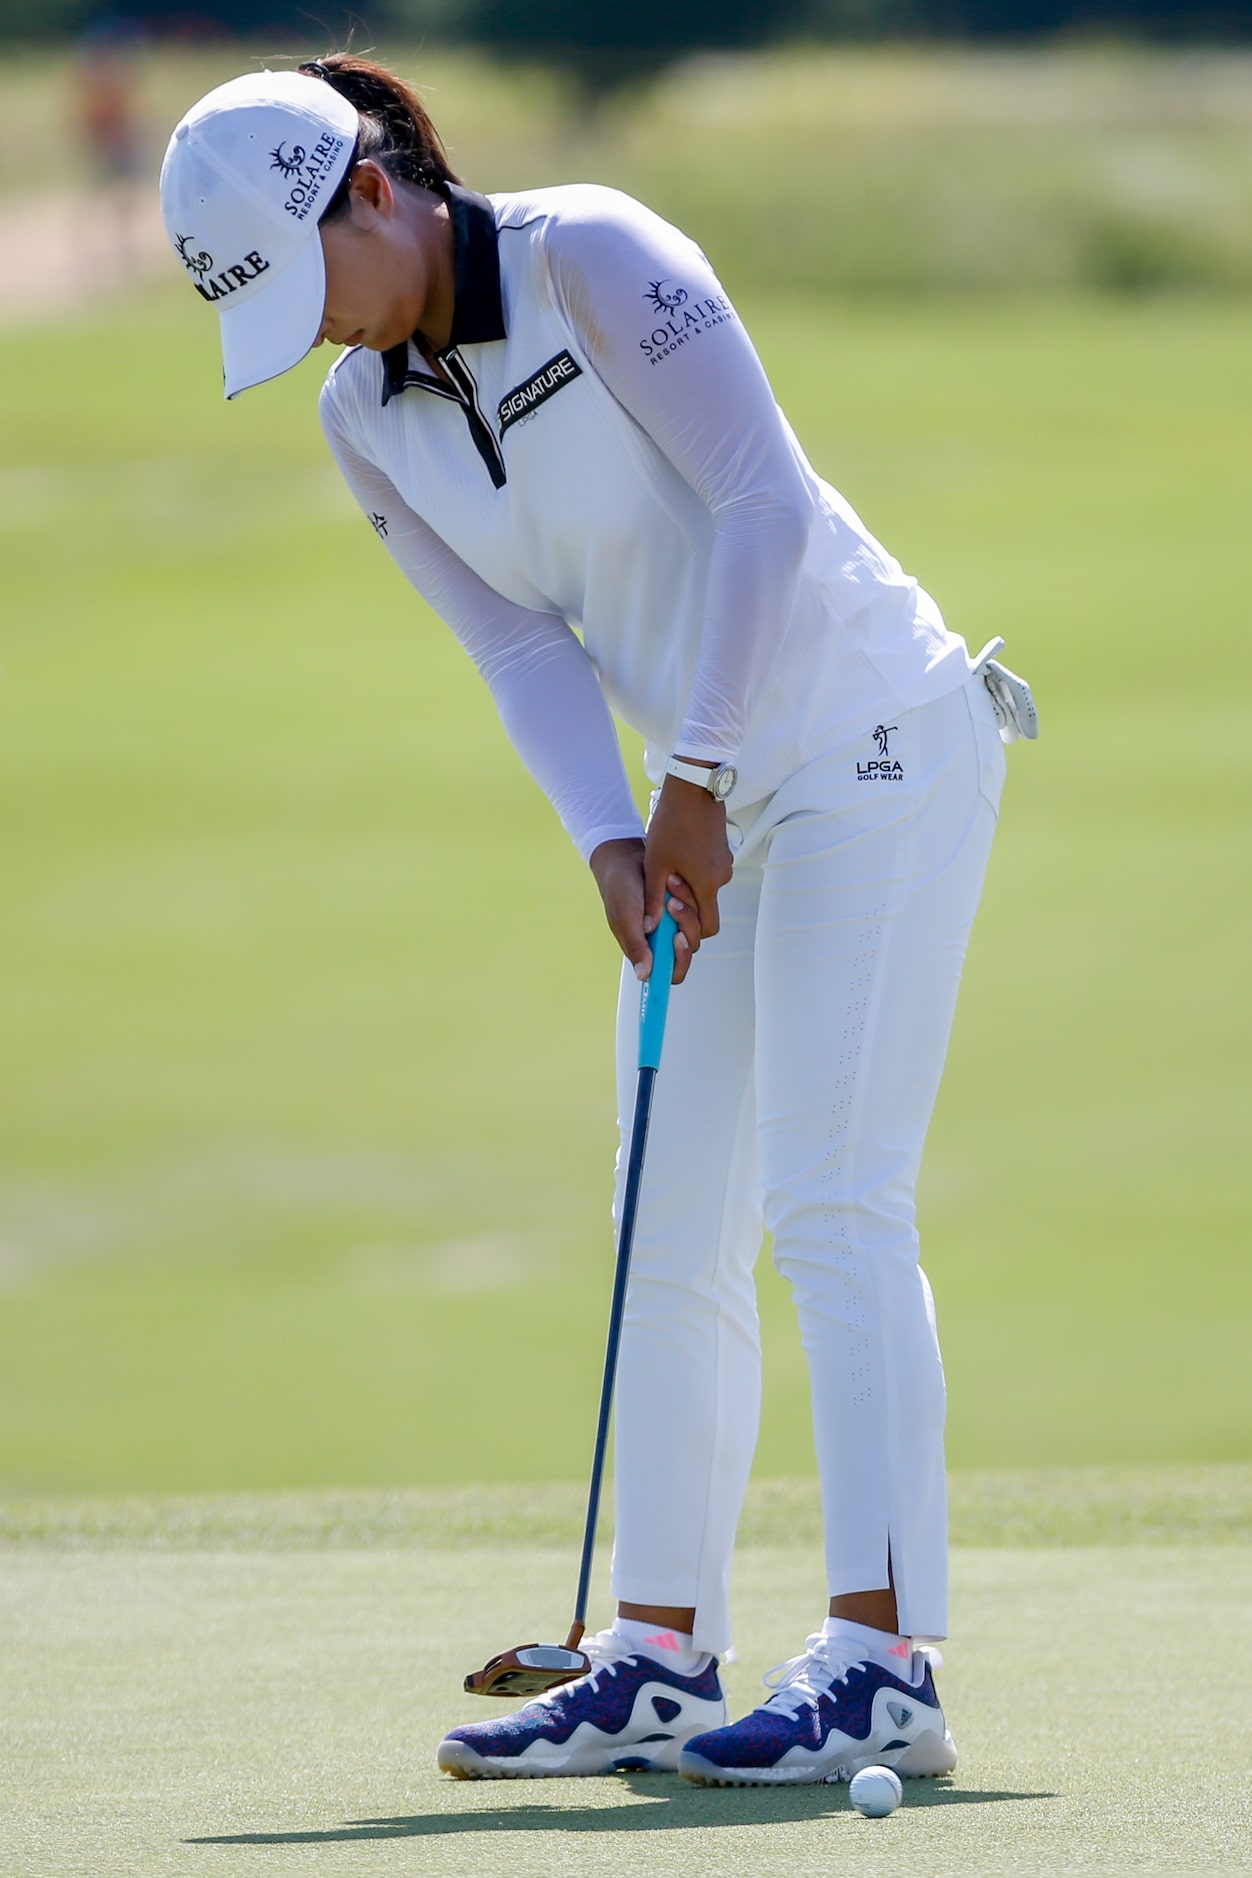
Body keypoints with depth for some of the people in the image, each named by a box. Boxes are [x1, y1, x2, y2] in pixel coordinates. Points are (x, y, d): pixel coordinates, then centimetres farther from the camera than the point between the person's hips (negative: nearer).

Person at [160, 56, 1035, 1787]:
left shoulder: (592, 255, -17)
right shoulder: (368, 423, 4)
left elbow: (762, 498, -20)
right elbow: (522, 648, -1)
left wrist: (698, 770, -20)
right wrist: (609, 839, -17)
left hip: (880, 746, -8)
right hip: (722, 799, 8)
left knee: (831, 1202, -15)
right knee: (674, 1234, 6)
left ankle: (882, 1663, -18)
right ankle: (662, 1658, 10)